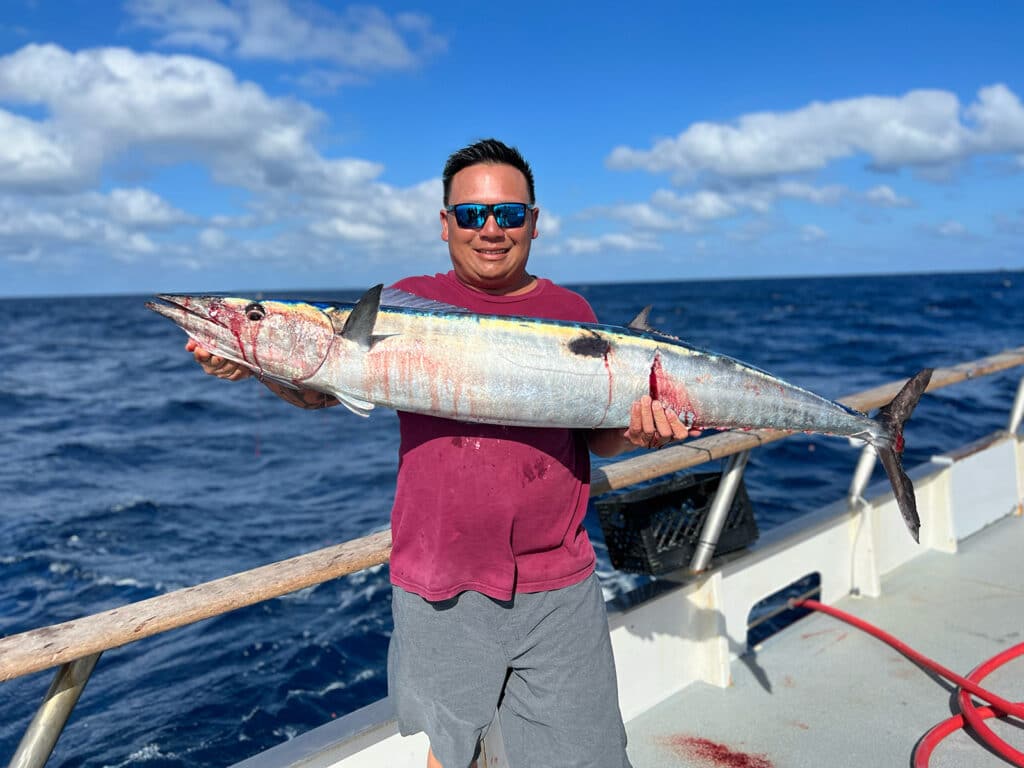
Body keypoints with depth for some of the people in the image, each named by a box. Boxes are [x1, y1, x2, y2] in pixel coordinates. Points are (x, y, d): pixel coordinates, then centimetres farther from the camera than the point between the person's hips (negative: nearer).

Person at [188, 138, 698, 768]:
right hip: (438, 586, 0)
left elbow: (598, 435, 7)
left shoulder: (569, 311, 4)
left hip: (558, 584, 0)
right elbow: (317, 389, -2)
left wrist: (641, 430, -14)